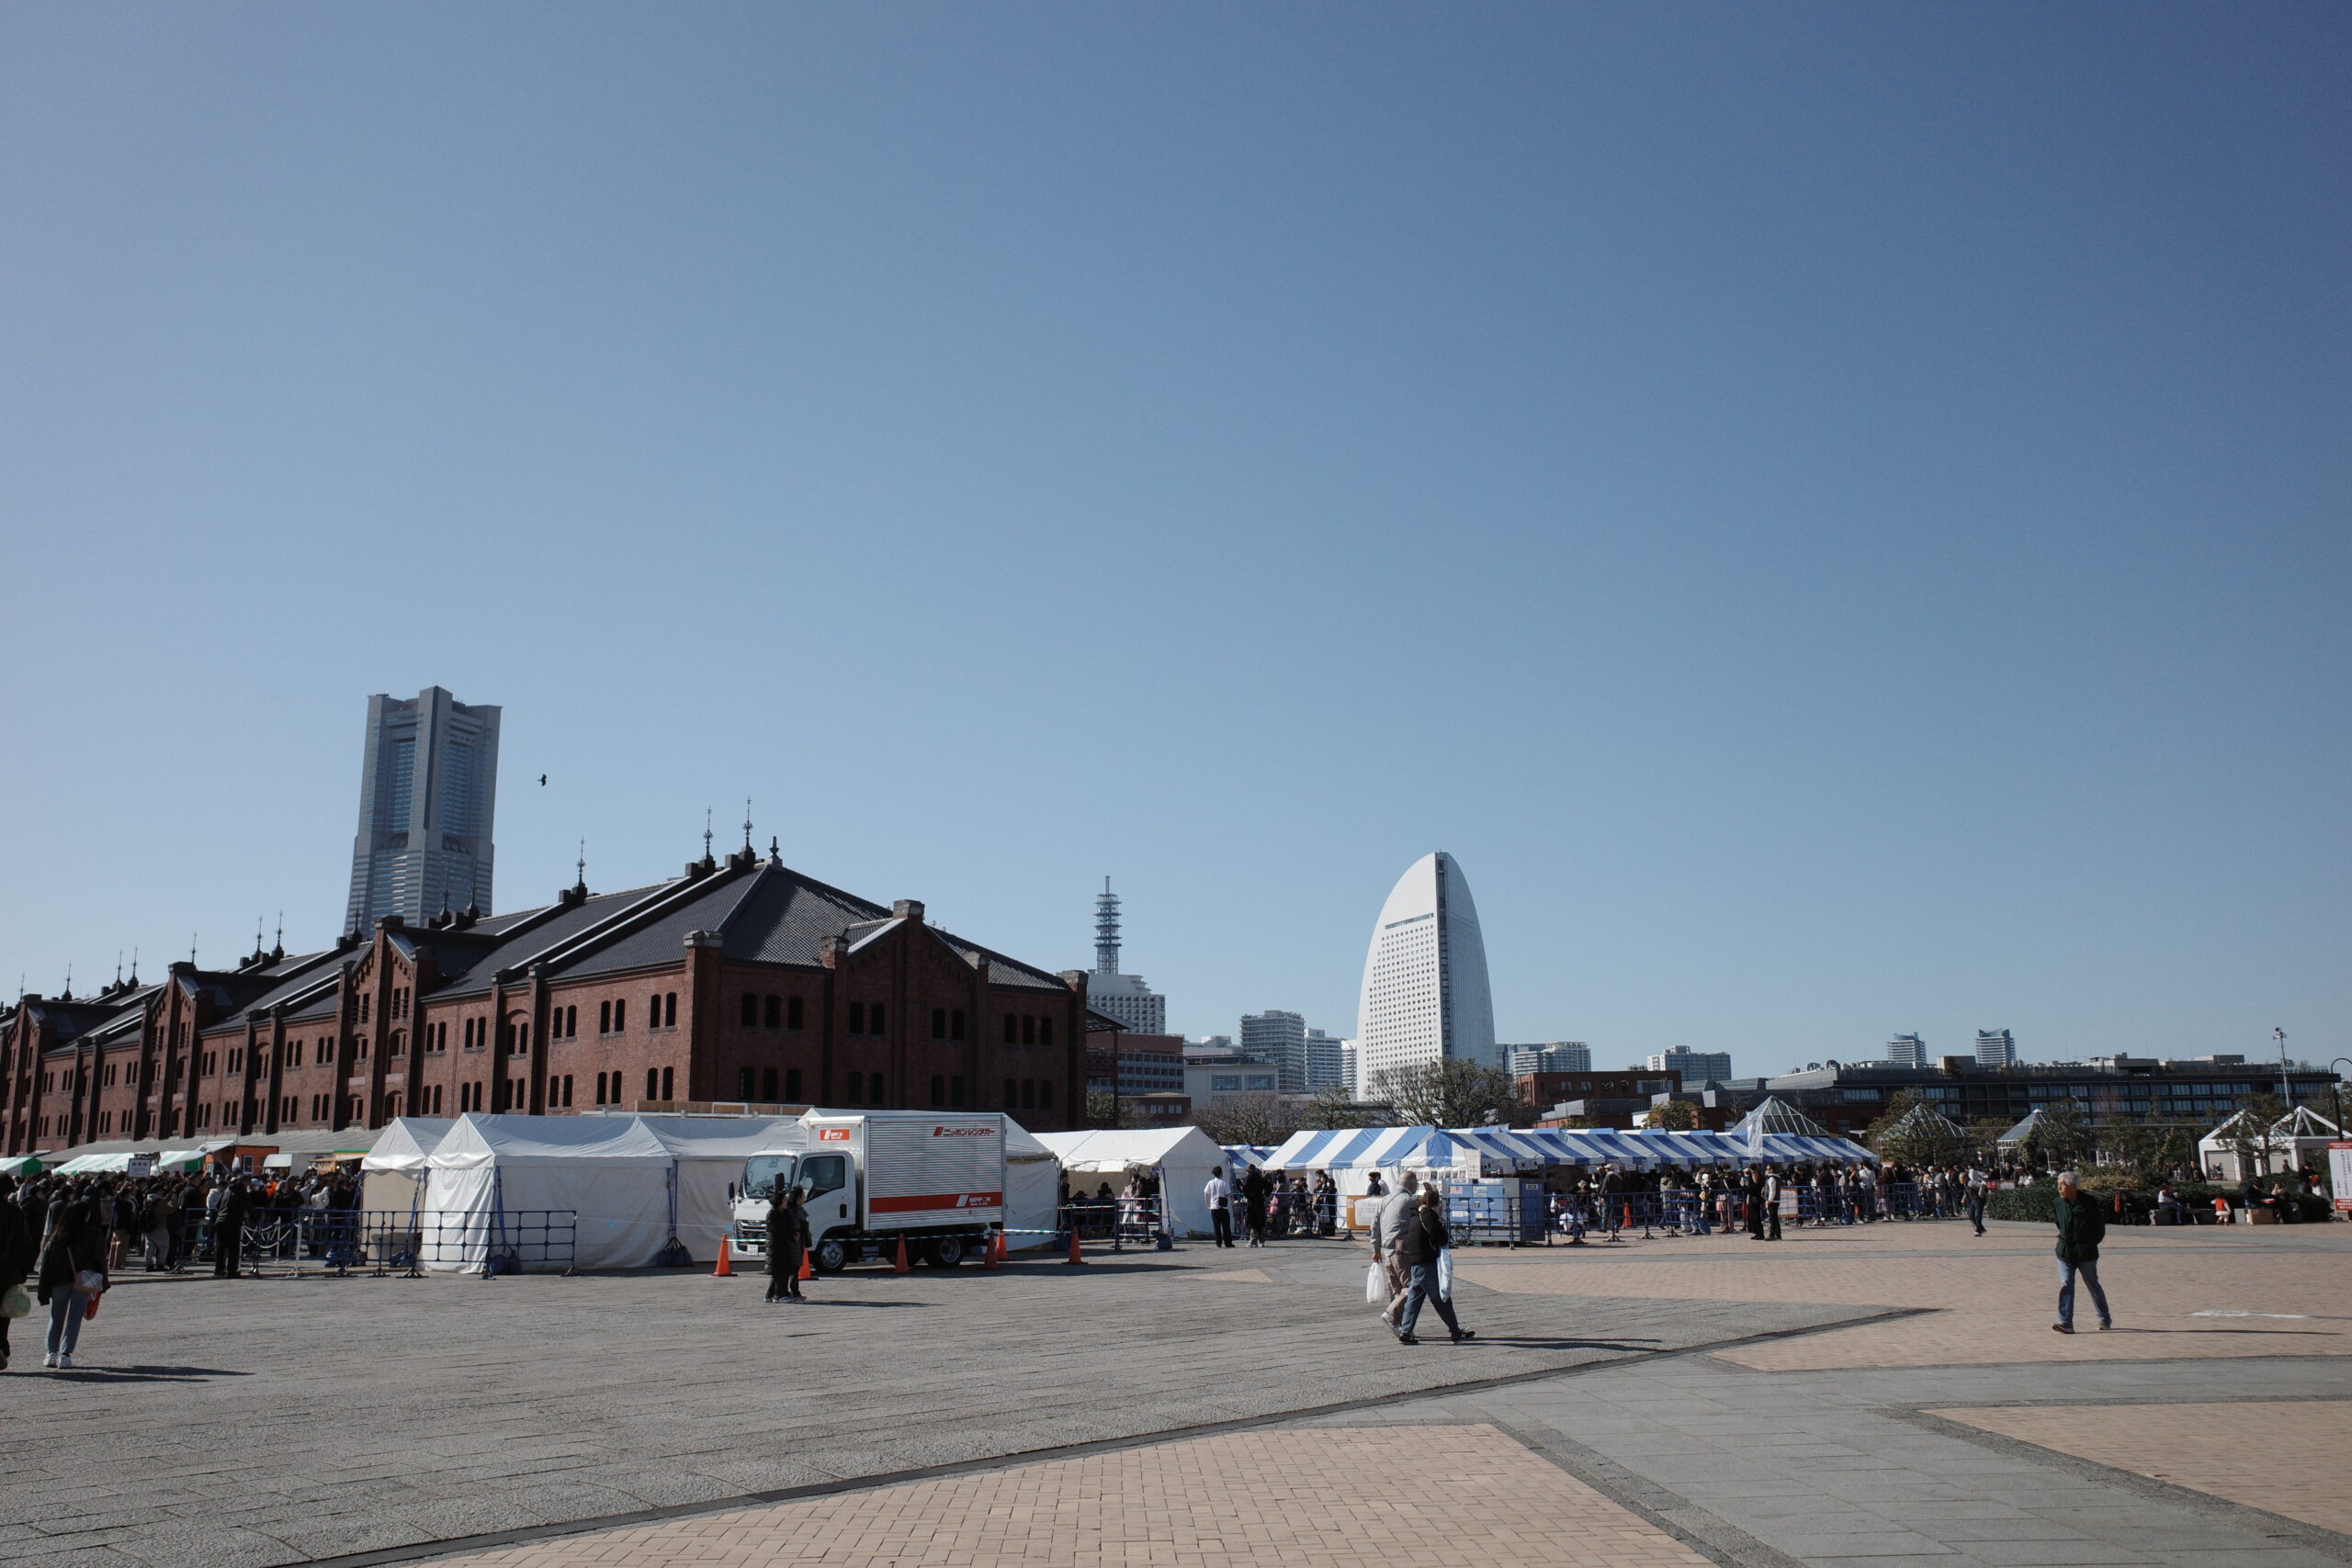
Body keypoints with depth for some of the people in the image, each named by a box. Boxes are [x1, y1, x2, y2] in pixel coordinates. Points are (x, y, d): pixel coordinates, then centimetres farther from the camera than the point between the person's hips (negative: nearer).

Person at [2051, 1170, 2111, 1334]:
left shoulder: (2088, 1203, -9)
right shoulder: (2058, 1203, 3)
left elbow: (2100, 1225, 1)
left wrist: (2092, 1242, -1)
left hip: (2086, 1253, -3)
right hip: (2065, 1252, 3)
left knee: (2092, 1285, 10)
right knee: (2065, 1285, -8)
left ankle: (2105, 1319, 31)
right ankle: (2066, 1323, -11)